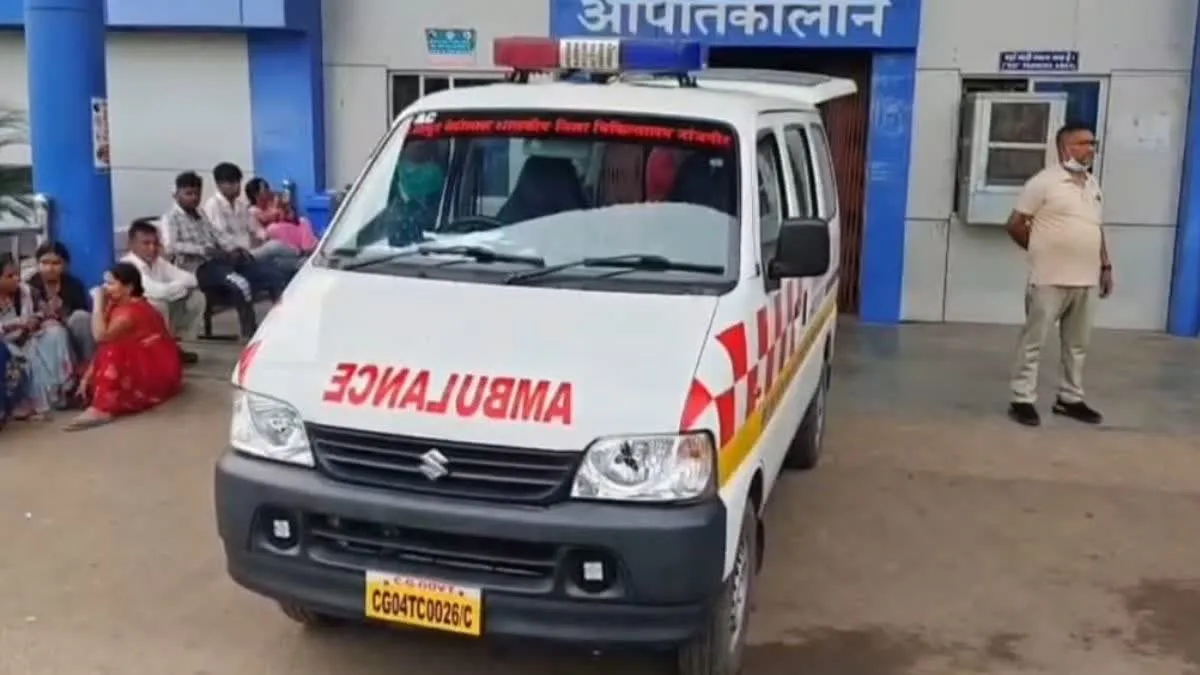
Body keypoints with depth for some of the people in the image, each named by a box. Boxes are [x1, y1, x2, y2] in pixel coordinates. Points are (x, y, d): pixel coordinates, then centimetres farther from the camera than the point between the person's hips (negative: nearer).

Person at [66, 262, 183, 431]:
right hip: (137, 366, 10)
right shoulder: (116, 304, 6)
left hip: (157, 371, -10)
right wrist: (87, 376, -8)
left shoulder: (132, 311, -21)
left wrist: (98, 302, -23)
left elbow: (101, 337, -33)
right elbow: (103, 347, 1)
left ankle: (102, 409, -35)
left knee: (113, 353, -28)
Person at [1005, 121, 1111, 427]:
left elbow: (1096, 230, 22)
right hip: (1050, 280, -7)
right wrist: (1041, 251, 2)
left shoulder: (1093, 184, 14)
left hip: (1085, 281, 7)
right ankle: (1022, 400, 6)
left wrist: (1105, 267, 16)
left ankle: (1070, 399, 25)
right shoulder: (1044, 182, -9)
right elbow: (1015, 225, -7)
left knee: (1077, 344, 13)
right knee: (1033, 341, 0)